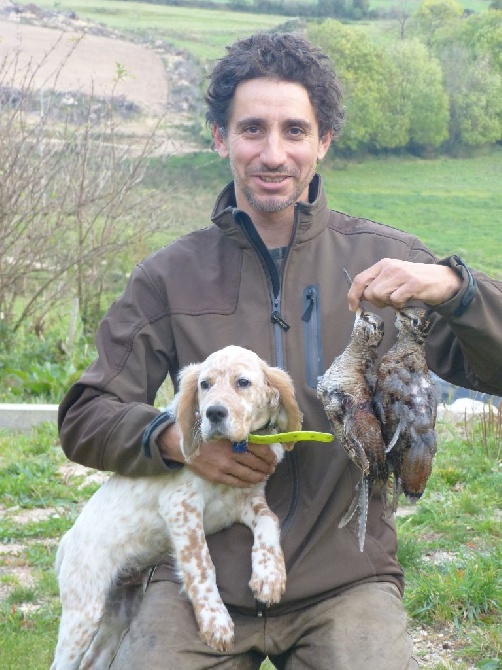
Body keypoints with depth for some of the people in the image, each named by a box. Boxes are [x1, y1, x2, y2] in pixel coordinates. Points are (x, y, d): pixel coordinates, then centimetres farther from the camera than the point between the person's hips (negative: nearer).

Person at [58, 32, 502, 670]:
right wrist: (174, 437, -12)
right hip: (202, 575, 1)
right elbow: (84, 419, 8)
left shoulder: (382, 259, 5)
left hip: (347, 578, 0)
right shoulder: (170, 276, 8)